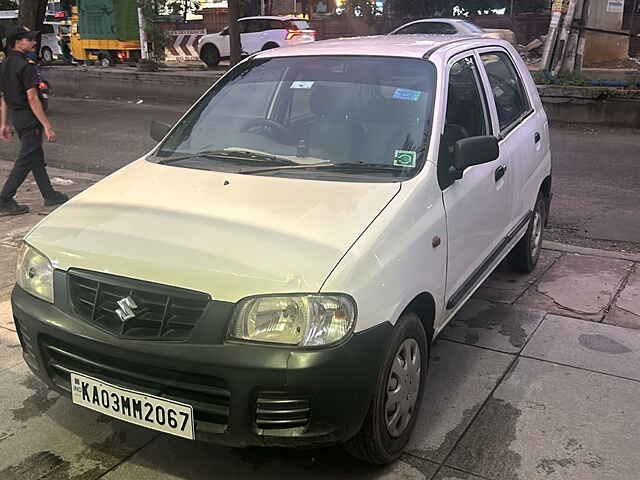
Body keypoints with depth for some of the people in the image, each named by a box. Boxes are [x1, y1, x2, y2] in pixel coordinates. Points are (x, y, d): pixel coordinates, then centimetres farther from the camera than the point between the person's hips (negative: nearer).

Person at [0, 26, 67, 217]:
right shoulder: (25, 66, -18)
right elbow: (32, 98, -21)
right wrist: (47, 126, -21)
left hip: (16, 117, 10)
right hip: (29, 118, -10)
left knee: (37, 157, 17)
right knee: (26, 160, -3)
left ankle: (49, 195, 27)